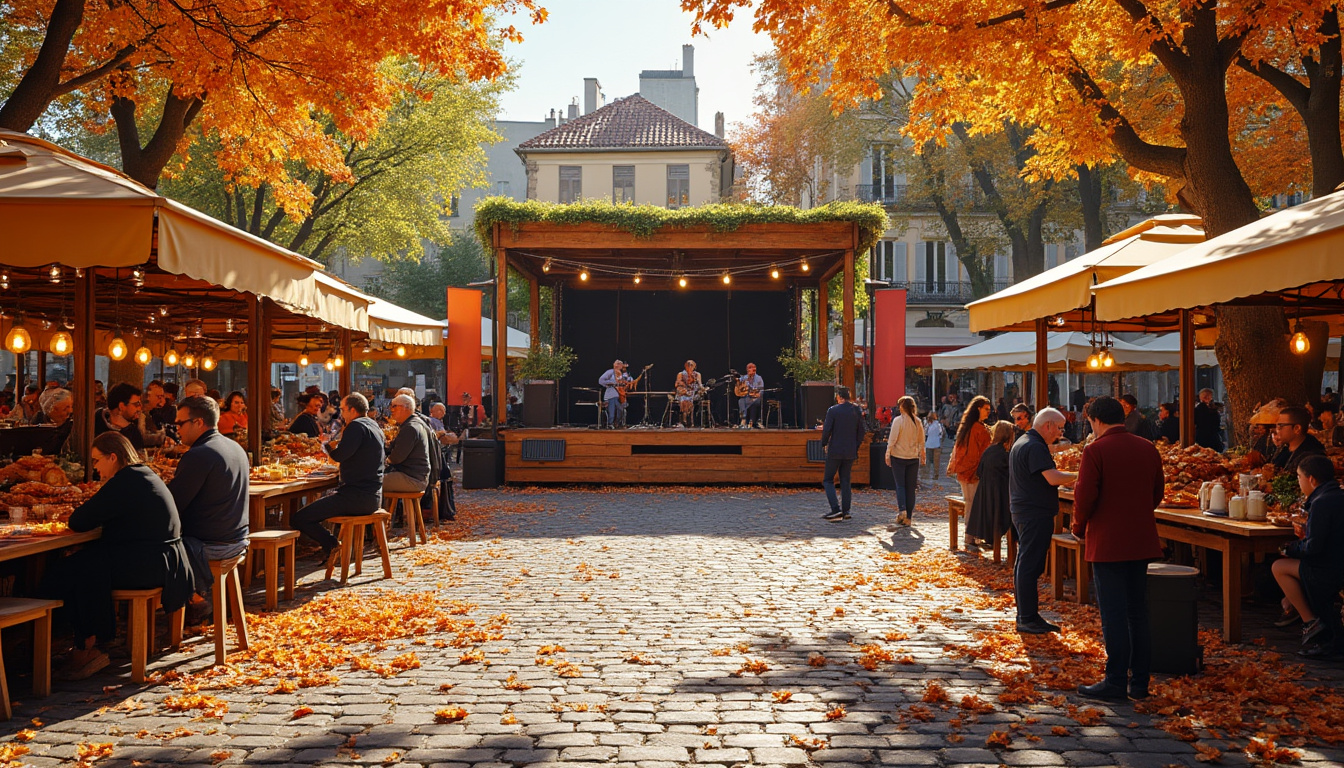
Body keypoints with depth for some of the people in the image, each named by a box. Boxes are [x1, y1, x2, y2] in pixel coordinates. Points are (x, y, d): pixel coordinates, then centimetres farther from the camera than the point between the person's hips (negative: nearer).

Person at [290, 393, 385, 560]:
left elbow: (339, 455, -24)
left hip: (357, 496, -11)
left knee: (297, 519, -14)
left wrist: (326, 443, -2)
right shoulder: (374, 427, 17)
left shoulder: (357, 426, -14)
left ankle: (333, 546, -7)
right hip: (373, 497, 11)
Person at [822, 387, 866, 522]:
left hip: (835, 450, -5)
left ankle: (836, 509, -11)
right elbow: (861, 432, 7)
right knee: (845, 480, 14)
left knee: (828, 480, 3)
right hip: (850, 452, 5)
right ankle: (845, 511, 12)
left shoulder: (832, 410, -10)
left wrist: (824, 444, 3)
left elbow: (827, 430, -13)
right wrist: (856, 447, 16)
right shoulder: (857, 411, 4)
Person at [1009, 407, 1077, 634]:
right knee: (1030, 566, -7)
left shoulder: (1021, 443, 17)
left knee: (1024, 564, 14)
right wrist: (1078, 476, -13)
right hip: (1035, 515, -11)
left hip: (1022, 512, 11)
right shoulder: (1035, 448, -17)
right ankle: (1028, 620, -4)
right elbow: (1053, 478, -26)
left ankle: (1025, 615, 22)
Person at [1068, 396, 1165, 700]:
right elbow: (1157, 494, 14)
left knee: (1113, 614, -1)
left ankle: (1115, 682, 3)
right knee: (1138, 612, 12)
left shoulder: (1095, 451, -12)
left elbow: (1084, 496, -14)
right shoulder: (1149, 449, 7)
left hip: (1107, 543, -6)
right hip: (1142, 541, 6)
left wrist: (1079, 529, 2)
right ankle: (1139, 682, 16)